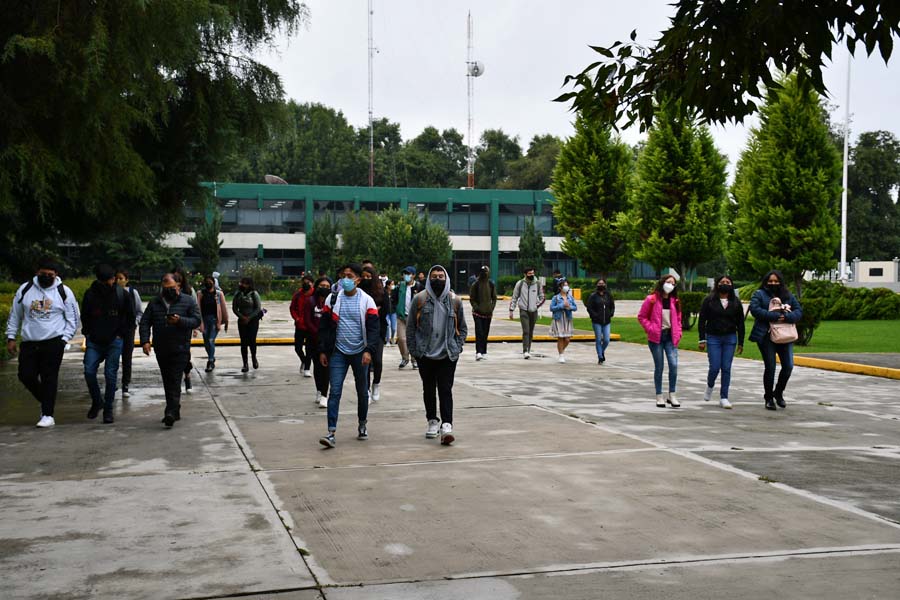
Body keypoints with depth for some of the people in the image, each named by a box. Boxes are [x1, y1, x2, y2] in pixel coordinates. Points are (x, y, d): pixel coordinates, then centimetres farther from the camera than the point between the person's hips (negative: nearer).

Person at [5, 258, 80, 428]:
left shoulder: (64, 292, 0)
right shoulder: (25, 289, 6)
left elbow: (72, 319, 5)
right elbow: (14, 316, 13)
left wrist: (64, 339, -5)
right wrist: (11, 338, 9)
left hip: (53, 342, -3)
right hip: (29, 342, 3)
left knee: (49, 378, -5)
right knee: (26, 375, -1)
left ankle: (47, 415, 0)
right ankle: (46, 401, 25)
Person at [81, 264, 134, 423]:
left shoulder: (121, 294, -3)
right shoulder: (90, 294, -1)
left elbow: (130, 316, 7)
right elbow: (84, 316, 13)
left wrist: (120, 334, 0)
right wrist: (88, 333, 4)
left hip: (114, 341, -1)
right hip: (94, 341, 1)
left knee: (110, 375, -2)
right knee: (89, 371, -8)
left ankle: (108, 409, 8)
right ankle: (96, 402, 15)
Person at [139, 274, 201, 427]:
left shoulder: (188, 301, 2)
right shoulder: (154, 302, 11)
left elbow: (196, 321, -4)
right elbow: (145, 322, 8)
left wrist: (180, 321, -22)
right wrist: (145, 341, -6)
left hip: (180, 349, -4)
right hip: (161, 350, 5)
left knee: (175, 381, -13)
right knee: (167, 382, 10)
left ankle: (171, 412, -18)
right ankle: (174, 412, 20)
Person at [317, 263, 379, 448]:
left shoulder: (367, 301, -3)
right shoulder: (333, 299, 2)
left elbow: (373, 328, -7)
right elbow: (324, 326, 5)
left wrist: (369, 350, -20)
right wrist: (322, 350, 1)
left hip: (360, 353, 0)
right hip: (338, 352, 0)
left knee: (362, 391, 13)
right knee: (335, 391, -9)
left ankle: (362, 425, 33)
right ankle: (331, 432, -12)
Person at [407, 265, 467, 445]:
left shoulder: (454, 300, 3)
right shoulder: (420, 299, -1)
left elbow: (462, 327, 12)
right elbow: (410, 326, 3)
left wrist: (457, 347, 1)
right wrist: (413, 349, -2)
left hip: (448, 355, -1)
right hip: (425, 355, 1)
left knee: (446, 390, -7)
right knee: (429, 389, 11)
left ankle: (446, 425, -12)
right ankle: (432, 422, 25)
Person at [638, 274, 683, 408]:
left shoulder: (674, 301, 9)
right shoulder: (651, 300, -5)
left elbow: (678, 319, 18)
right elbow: (641, 317, -1)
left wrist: (678, 333, 6)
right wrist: (651, 329, -9)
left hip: (670, 337, 3)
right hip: (656, 338, -3)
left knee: (674, 365, -10)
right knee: (659, 367, 3)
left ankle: (671, 395, 1)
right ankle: (659, 396, 14)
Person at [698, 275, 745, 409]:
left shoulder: (736, 302, 6)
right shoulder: (709, 300, -1)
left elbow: (740, 324, 9)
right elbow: (701, 321, -1)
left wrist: (741, 343, 6)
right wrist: (702, 340, -6)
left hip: (730, 339, 2)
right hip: (713, 338, -2)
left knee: (726, 368, 0)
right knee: (714, 367, -6)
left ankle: (724, 397, 7)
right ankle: (710, 386, 26)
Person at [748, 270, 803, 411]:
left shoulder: (788, 295, 14)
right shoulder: (759, 294, 4)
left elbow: (799, 311, 5)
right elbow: (755, 309, -13)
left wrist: (786, 317, -16)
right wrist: (775, 316, -19)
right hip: (766, 336, -3)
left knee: (788, 366, -2)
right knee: (770, 367, -2)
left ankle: (779, 392, 22)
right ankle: (768, 398, 13)